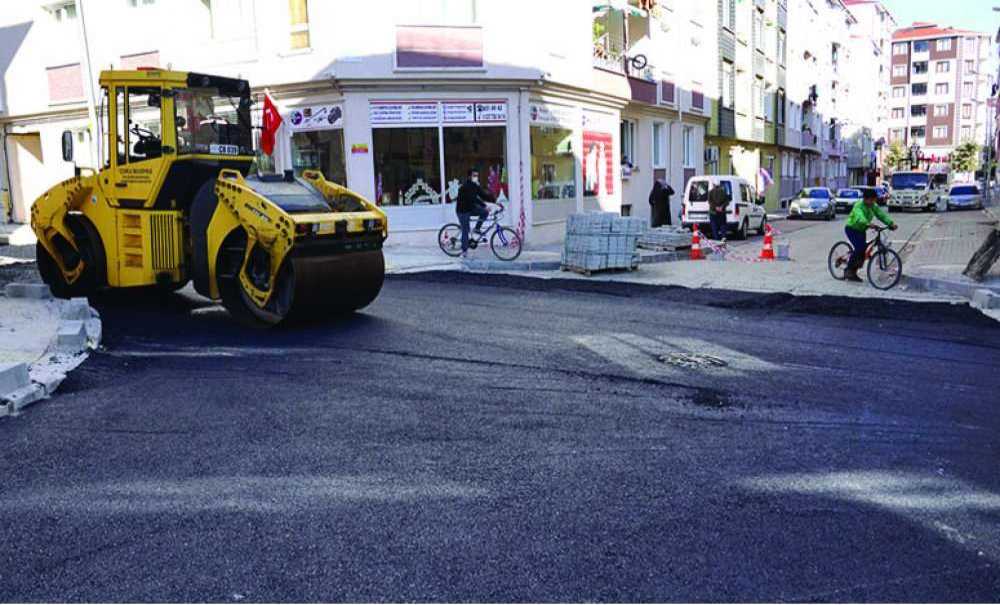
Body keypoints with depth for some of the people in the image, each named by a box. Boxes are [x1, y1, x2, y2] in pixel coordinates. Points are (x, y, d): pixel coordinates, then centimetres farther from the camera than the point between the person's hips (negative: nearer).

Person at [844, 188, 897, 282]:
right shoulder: (859, 205, -24)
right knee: (860, 248, -23)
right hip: (851, 228, -8)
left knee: (863, 250, 1)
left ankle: (853, 273, 12)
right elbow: (859, 217, -42)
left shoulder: (874, 206, -1)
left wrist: (891, 223, -28)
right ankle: (848, 270, -13)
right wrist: (868, 224, -61)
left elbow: (881, 214, -12)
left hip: (861, 230, 8)